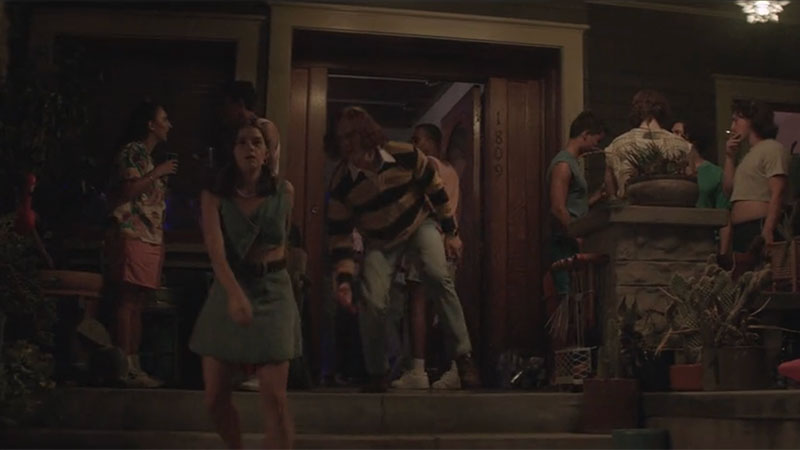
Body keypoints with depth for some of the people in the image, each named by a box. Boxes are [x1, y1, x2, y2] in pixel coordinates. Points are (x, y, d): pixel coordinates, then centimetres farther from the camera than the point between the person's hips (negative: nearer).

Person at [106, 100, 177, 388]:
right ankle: (125, 368, -10)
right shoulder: (132, 151, -5)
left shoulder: (147, 156, 23)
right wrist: (158, 173, -13)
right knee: (129, 300, -10)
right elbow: (128, 190, -17)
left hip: (149, 237, 10)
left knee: (137, 302, 8)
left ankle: (134, 366, 11)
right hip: (132, 235, -10)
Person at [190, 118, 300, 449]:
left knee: (274, 398, -11)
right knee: (215, 398, 5)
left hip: (272, 291, -1)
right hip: (227, 291, 1)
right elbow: (216, 251, -20)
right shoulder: (214, 196, -5)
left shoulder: (284, 191, 0)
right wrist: (235, 294, -35)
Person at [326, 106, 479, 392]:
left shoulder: (405, 155, -24)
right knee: (372, 302, -15)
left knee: (437, 275, -29)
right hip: (381, 240, 1)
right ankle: (377, 375, 9)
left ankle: (465, 355, -18)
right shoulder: (341, 184, -23)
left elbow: (436, 190, -8)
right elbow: (339, 235, -16)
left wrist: (451, 232, -2)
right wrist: (343, 278, -26)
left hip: (420, 224, -1)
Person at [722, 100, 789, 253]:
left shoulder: (772, 148, -3)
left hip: (759, 230, -9)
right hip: (740, 231, 9)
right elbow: (729, 189, 20)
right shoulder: (750, 154, 25)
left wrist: (768, 230, -23)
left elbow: (778, 193, -14)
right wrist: (730, 157, 14)